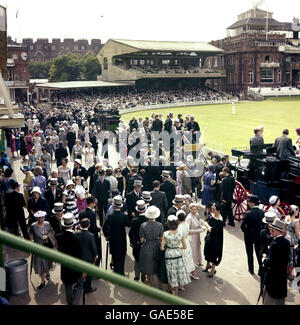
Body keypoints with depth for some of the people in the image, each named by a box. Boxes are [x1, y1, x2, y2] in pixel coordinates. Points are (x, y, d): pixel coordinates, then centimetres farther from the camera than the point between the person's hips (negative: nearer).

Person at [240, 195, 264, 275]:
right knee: (259, 253, 16)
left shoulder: (248, 213, -22)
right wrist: (260, 231, 10)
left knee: (250, 253, 15)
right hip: (259, 235, 3)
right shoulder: (262, 212, -11)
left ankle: (251, 269, 25)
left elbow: (242, 226, -20)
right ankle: (261, 269, 21)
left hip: (249, 235, -3)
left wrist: (245, 231, 0)